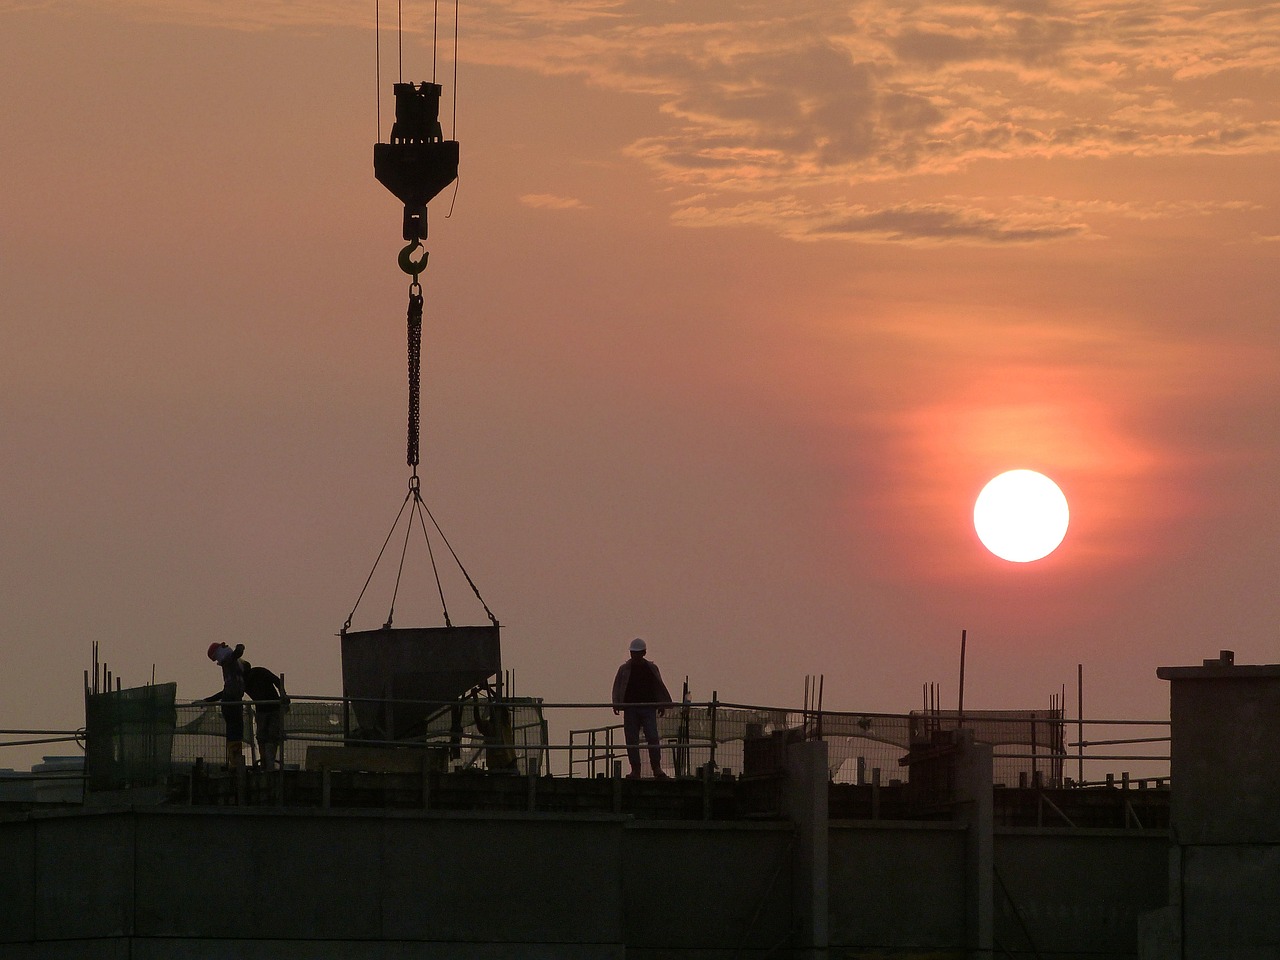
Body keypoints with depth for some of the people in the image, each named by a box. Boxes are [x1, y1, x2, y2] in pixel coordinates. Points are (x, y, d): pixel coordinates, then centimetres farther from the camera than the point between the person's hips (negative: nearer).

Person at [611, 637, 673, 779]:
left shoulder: (651, 668, 11)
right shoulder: (624, 669, 9)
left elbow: (659, 687, 16)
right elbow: (617, 687, 7)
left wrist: (662, 704, 11)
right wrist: (616, 703, -8)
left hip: (648, 707, -1)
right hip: (630, 708, 1)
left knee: (652, 737, -11)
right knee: (632, 740, -1)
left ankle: (657, 768, -7)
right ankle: (635, 770, 3)